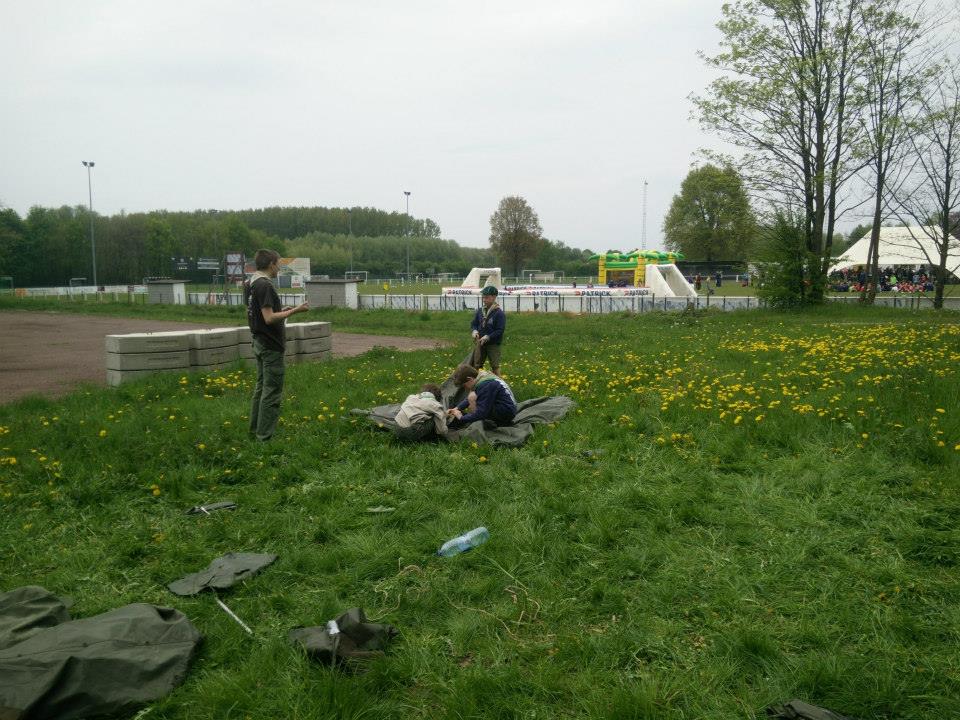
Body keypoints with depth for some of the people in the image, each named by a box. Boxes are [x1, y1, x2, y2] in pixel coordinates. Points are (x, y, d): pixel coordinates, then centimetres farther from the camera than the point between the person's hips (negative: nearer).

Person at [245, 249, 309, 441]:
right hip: (271, 346, -10)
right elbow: (269, 318, -24)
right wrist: (295, 310, -18)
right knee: (272, 391, -4)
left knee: (261, 387, 17)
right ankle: (265, 437, -1)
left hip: (259, 343, 10)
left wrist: (282, 311, 16)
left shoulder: (251, 283, 11)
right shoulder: (265, 285, -20)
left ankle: (255, 429, 25)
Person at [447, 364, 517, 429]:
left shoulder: (484, 385, -23)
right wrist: (457, 408, 9)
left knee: (473, 398, -19)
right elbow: (468, 400, 21)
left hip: (507, 412, -11)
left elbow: (481, 414, -24)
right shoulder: (482, 375, 6)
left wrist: (462, 418, -12)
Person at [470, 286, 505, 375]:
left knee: (495, 366, 3)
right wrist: (474, 331, -10)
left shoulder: (499, 313, -15)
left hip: (493, 344, -6)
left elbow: (500, 330, -17)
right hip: (480, 343, 6)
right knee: (476, 365, 12)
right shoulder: (480, 311, 3)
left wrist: (487, 337, -24)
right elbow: (474, 324, 13)